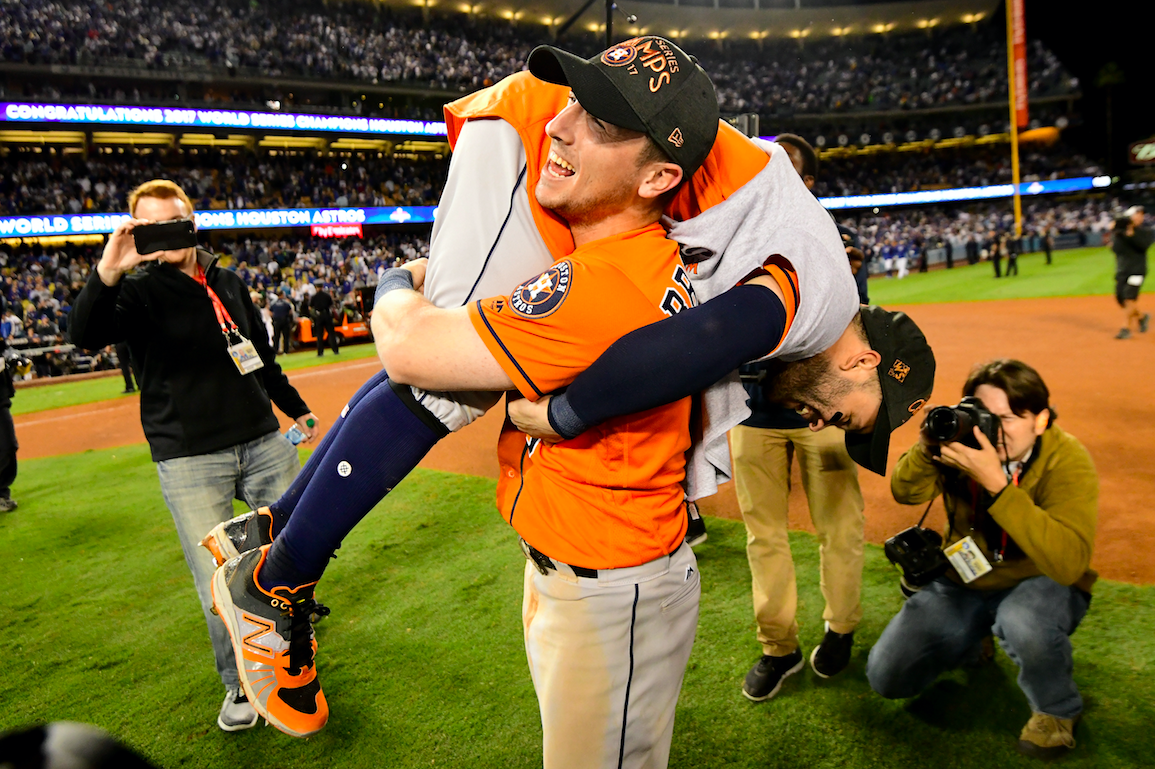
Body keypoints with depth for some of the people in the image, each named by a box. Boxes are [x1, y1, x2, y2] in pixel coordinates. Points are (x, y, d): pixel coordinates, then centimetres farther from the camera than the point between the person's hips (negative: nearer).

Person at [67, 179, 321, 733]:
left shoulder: (228, 284, 10)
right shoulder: (140, 291, -4)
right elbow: (86, 335, -24)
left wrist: (295, 408, 25)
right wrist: (107, 273, -39)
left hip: (263, 442, 4)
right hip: (189, 462, -4)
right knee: (218, 587, 0)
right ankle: (239, 684, 22)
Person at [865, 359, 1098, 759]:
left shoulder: (1067, 461, -24)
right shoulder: (969, 437, -14)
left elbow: (1067, 563, -37)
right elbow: (906, 492, -15)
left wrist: (996, 483, -45)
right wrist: (928, 447, -35)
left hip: (1040, 583, -3)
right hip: (963, 580, 4)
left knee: (1023, 622, -41)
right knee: (887, 677, -2)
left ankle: (1057, 710, -5)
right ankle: (976, 634, 26)